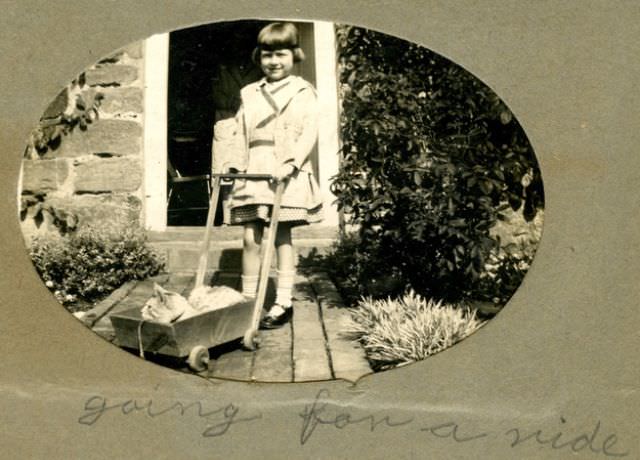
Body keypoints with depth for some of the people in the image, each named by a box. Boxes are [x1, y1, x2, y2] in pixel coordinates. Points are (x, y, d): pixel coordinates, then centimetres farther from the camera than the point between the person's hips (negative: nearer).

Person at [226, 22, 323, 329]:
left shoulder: (303, 92, 5)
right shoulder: (249, 94, 17)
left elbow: (309, 133, -6)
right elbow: (240, 134, 15)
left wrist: (290, 163, -19)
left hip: (287, 175, -3)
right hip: (253, 174, 4)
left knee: (282, 236, 0)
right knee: (250, 237, -1)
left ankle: (283, 304, 7)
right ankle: (247, 301, 9)